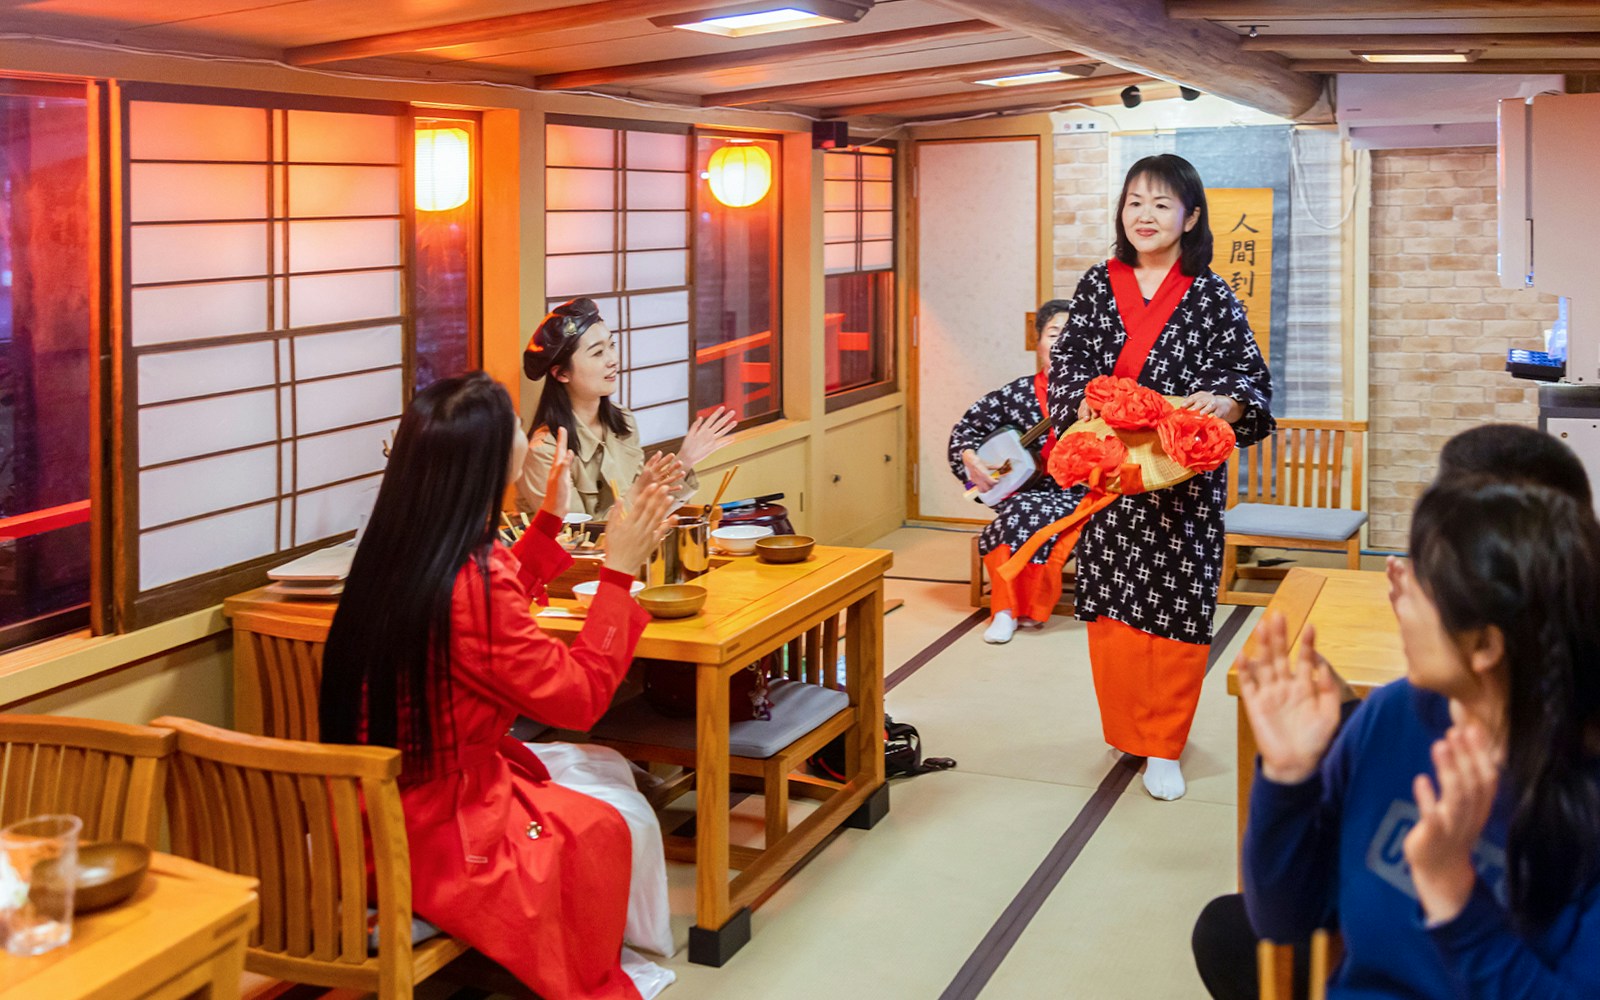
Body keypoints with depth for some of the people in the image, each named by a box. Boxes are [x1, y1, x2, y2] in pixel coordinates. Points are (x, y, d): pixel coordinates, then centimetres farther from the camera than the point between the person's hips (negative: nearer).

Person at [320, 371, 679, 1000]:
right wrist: (618, 572, -15)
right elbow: (578, 697, -19)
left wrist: (550, 518, 18)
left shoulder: (397, 551, -3)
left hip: (384, 803, 8)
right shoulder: (471, 584, -30)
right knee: (620, 820, 14)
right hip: (431, 832, -8)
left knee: (606, 771, 21)